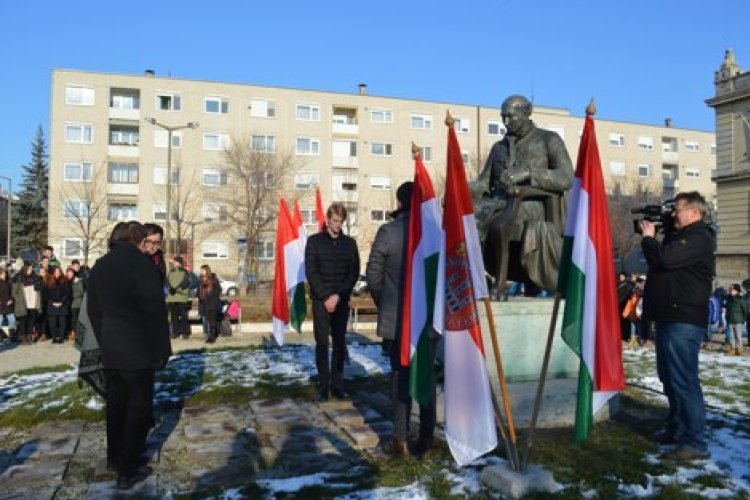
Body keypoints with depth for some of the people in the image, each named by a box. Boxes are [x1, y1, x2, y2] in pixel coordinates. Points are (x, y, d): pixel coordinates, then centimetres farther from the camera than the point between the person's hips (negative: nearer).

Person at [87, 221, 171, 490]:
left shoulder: (99, 266, 7)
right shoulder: (142, 266, -17)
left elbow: (93, 310, 13)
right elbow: (156, 312, -18)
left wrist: (104, 342, 20)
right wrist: (161, 351, -9)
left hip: (110, 350, 7)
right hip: (138, 352, -7)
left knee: (116, 403, 19)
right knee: (139, 407, 3)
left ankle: (115, 457, 34)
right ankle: (129, 470, 7)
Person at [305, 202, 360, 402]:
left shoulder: (350, 243, 7)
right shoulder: (314, 241, 1)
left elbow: (354, 273, 3)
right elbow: (311, 272, -4)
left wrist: (338, 295, -8)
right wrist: (325, 297, -11)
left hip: (342, 301, 2)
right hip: (320, 300, -2)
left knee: (340, 343, 5)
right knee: (322, 343, -3)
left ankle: (337, 384, 13)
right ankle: (323, 386, 4)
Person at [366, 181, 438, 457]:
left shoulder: (387, 231, -10)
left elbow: (373, 275, -4)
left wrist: (383, 304, 12)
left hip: (396, 318, -2)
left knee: (400, 375, 8)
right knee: (427, 375, 13)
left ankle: (401, 439, 10)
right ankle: (426, 437, 19)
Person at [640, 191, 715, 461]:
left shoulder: (699, 238, -12)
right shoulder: (679, 236, 20)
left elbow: (664, 259, -23)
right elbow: (659, 261, 24)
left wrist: (648, 237, -6)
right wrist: (654, 238, 9)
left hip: (683, 321, -11)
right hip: (669, 318, 11)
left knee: (683, 381, -10)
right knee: (670, 378, 17)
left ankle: (695, 443, -5)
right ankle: (677, 429, 29)